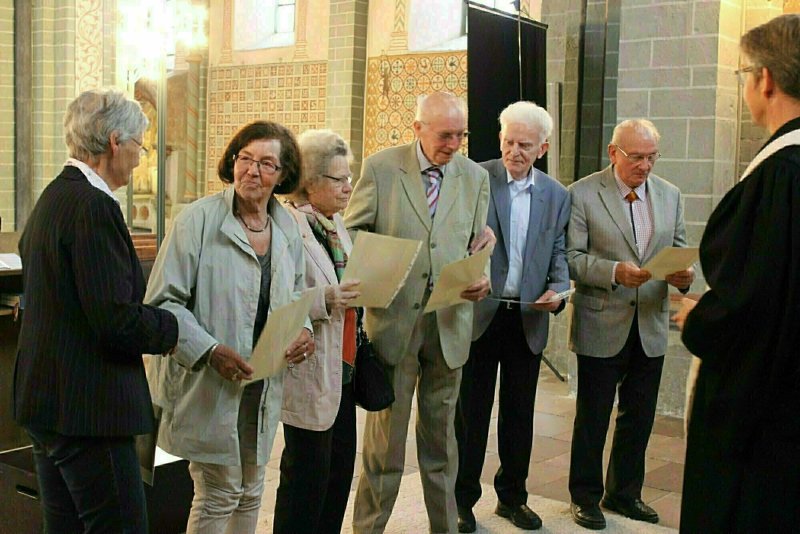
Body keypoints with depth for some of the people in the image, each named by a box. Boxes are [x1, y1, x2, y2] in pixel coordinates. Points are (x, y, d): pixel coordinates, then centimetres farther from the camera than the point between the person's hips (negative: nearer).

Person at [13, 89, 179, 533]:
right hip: (86, 407, -10)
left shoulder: (53, 197, 13)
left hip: (47, 396, 10)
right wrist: (173, 329, -4)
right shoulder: (94, 206, -18)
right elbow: (118, 320, -23)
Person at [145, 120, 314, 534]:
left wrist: (303, 330, 0)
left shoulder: (288, 227, 5)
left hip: (264, 384, 6)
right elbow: (163, 301, -15)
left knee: (250, 491, 19)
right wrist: (209, 351, -25)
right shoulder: (198, 220, -13)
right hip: (209, 385, -6)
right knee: (218, 496, 2)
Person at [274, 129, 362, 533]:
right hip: (310, 372, -8)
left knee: (341, 470, 14)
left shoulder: (335, 223, 13)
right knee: (308, 474, 1)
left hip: (343, 367, 9)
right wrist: (325, 300, -30)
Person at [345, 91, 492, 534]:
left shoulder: (475, 177, 5)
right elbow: (353, 231, 1)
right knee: (385, 434, 6)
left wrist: (481, 277, -10)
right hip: (393, 318, -3)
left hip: (450, 322, 3)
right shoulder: (381, 167, -3)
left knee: (441, 435, 15)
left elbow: (478, 245, 11)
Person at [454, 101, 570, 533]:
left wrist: (558, 289, -10)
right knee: (471, 412, 5)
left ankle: (512, 496, 28)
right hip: (479, 314, -3)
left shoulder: (556, 195, 8)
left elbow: (559, 255, 9)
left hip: (529, 319, 4)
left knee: (519, 413, 13)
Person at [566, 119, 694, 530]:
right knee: (592, 417, 8)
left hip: (651, 326, 5)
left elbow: (679, 249, 11)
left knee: (639, 418, 15)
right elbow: (571, 257, -11)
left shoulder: (670, 195, 8)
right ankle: (585, 496, 24)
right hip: (603, 326, -5)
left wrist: (683, 274, -12)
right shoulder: (582, 194, -8)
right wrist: (615, 271, -26)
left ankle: (624, 493, 32)